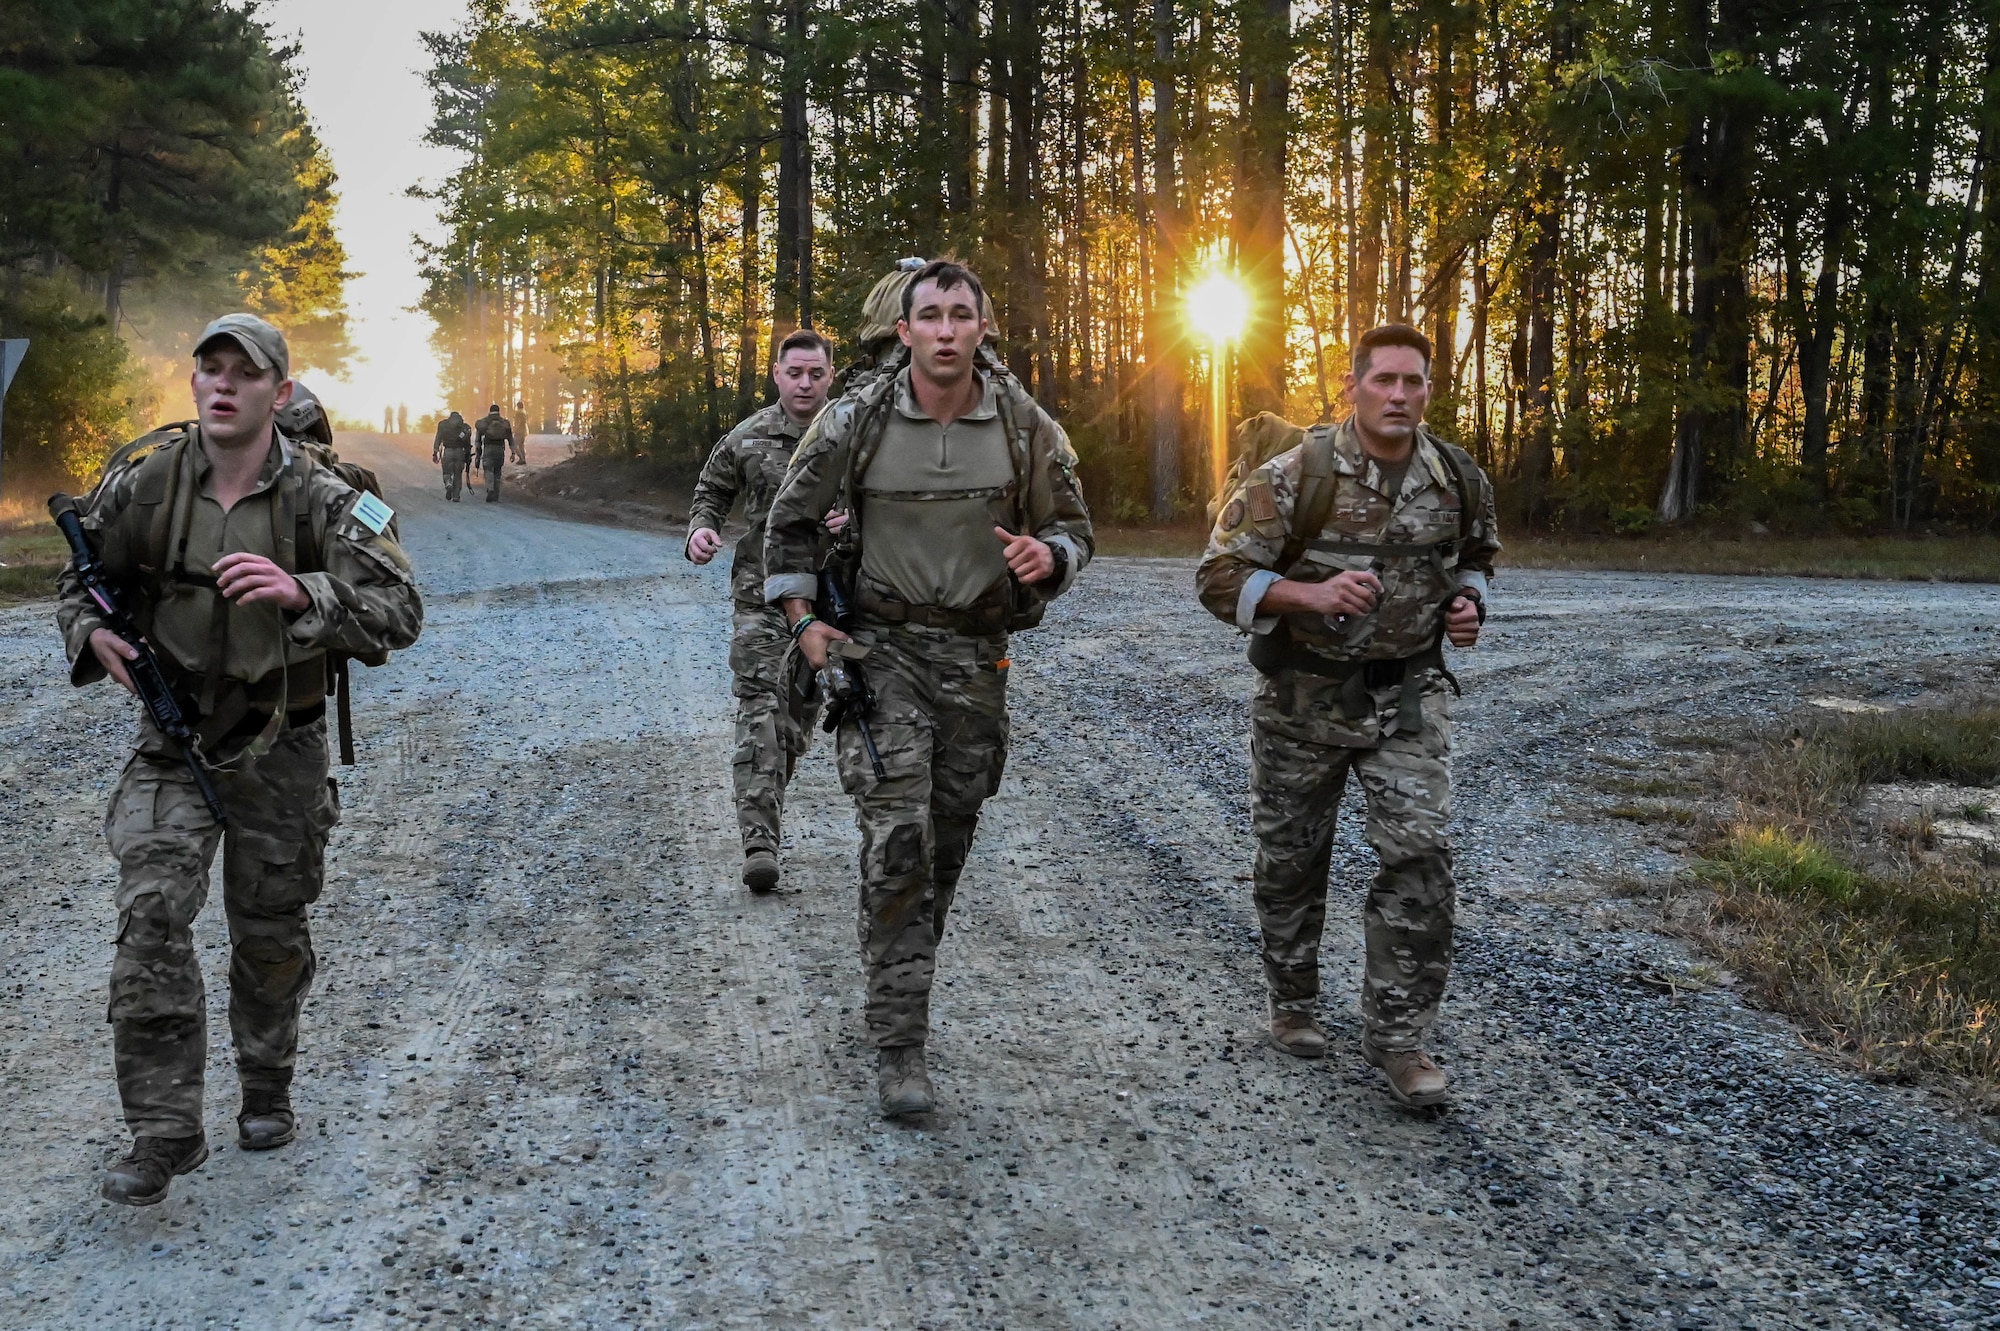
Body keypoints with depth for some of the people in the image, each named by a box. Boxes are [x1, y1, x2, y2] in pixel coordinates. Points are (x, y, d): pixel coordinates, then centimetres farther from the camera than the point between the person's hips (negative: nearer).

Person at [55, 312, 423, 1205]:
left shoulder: (321, 500, -13)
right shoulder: (144, 479, -7)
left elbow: (399, 615, -21)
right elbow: (82, 583, 9)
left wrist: (299, 593, -37)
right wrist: (93, 634, -14)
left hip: (279, 749, 0)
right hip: (174, 738, 0)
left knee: (271, 935, 12)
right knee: (152, 914, -16)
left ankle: (266, 1090, 36)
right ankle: (164, 1132, -9)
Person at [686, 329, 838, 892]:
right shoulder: (748, 438, 1)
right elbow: (711, 490, 15)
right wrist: (700, 528, -5)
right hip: (763, 592, -2)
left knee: (801, 708, 14)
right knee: (760, 705, -14)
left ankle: (769, 801, 37)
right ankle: (759, 836, -19)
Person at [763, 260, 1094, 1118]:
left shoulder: (1026, 429, -2)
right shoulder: (857, 423, -5)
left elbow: (1074, 528, 6)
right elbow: (792, 518, 7)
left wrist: (1047, 555, -17)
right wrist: (804, 622, -2)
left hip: (976, 660, 3)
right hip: (882, 653, -2)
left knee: (946, 843, 12)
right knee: (898, 843, -14)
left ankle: (896, 990, 34)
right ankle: (899, 1048, -8)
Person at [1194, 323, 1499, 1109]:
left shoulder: (1460, 482, 0)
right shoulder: (1295, 477, -13)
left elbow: (1477, 556, 21)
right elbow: (1219, 577, -13)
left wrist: (1468, 602, -1)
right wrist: (1310, 593, -27)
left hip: (1408, 697, 2)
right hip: (1304, 698, -2)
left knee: (1418, 852, -10)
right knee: (1291, 858, 10)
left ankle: (1396, 1036, -1)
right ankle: (1293, 1003, 33)